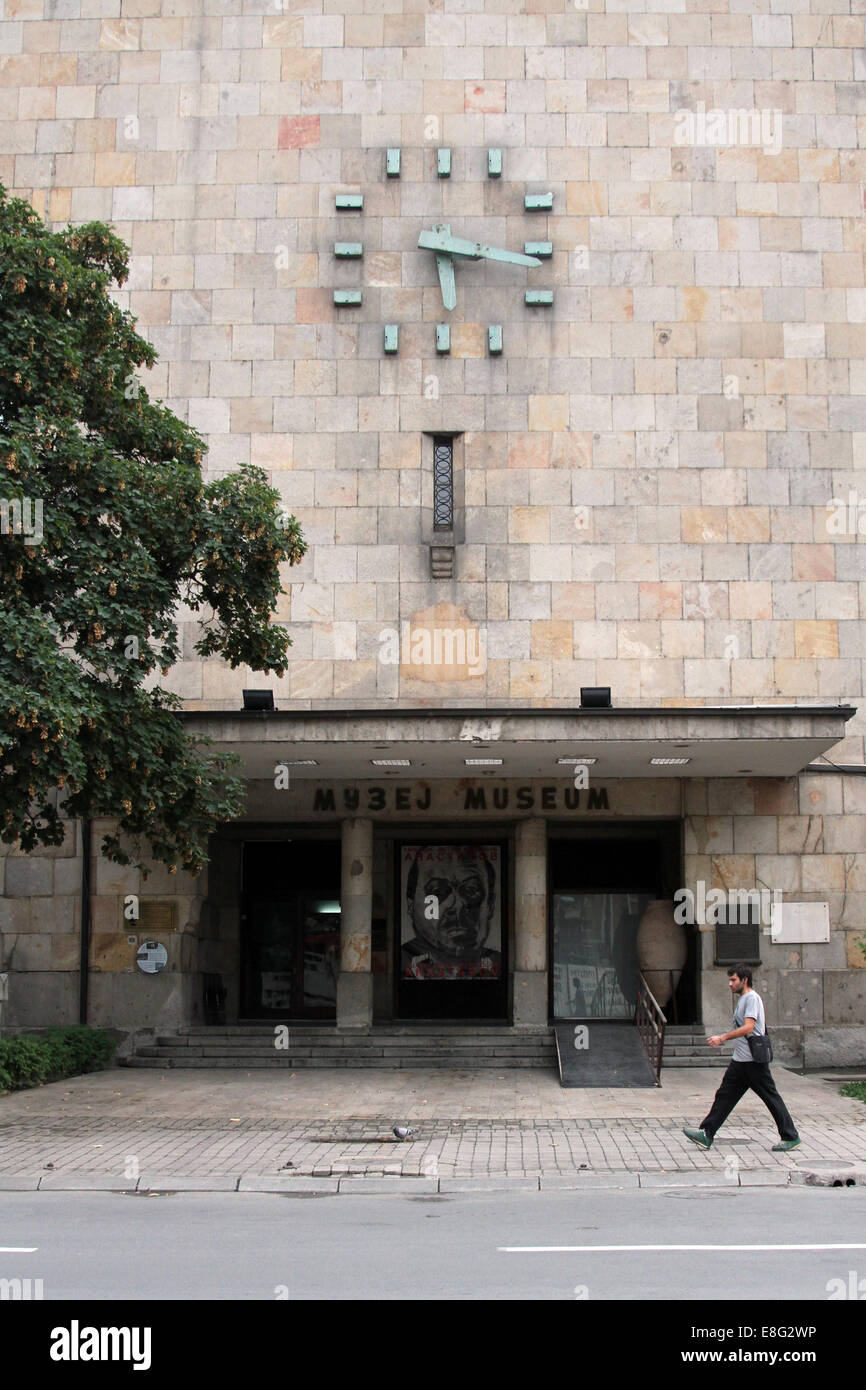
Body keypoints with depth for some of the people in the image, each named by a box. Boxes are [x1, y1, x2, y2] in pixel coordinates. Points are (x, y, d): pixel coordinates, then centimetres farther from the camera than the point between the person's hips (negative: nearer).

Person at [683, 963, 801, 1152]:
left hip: (754, 1060, -10)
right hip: (740, 1060, 10)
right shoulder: (741, 999, 17)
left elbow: (748, 1027, -23)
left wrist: (723, 1038, -24)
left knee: (771, 1098, -2)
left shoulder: (752, 998, -13)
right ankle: (707, 1135, 3)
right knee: (724, 1096, 5)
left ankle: (791, 1138, 7)